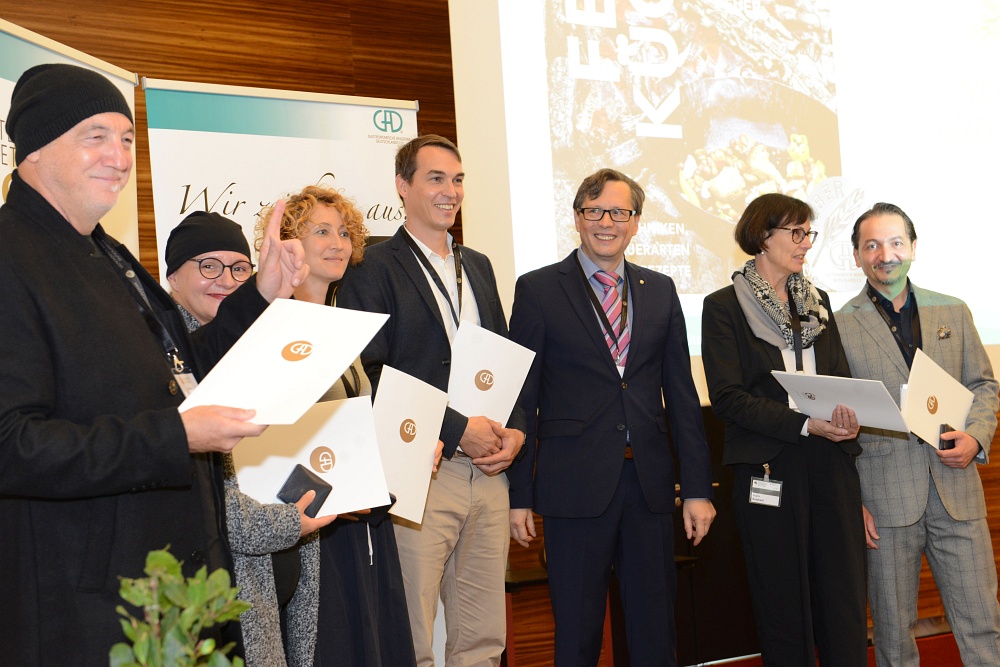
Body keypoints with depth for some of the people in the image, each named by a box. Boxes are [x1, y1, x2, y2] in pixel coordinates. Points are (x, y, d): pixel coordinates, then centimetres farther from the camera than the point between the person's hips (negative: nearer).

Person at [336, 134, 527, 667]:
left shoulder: (478, 266, 19)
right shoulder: (373, 268, -3)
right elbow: (371, 378, -12)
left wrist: (516, 430, 3)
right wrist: (457, 429, -14)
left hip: (488, 471, 6)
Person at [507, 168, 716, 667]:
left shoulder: (660, 291, 11)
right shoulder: (538, 290, 1)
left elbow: (681, 394, 11)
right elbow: (521, 397, -1)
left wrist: (698, 488, 6)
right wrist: (519, 494, -5)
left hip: (649, 485, 3)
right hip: (576, 487, -3)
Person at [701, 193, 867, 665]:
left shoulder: (817, 301, 15)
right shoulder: (724, 306, -1)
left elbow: (841, 376, 15)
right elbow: (727, 396, -9)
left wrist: (847, 415, -9)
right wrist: (804, 424, -18)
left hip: (831, 464, 4)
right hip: (768, 465, -4)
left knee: (844, 595, 3)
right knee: (783, 602, 3)